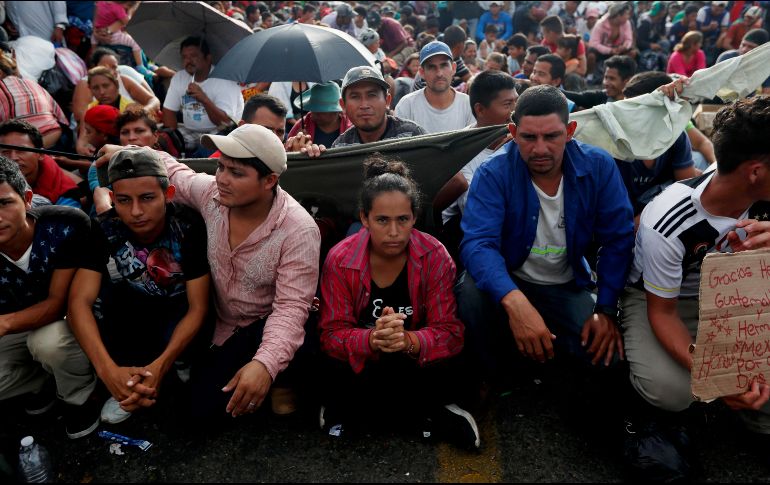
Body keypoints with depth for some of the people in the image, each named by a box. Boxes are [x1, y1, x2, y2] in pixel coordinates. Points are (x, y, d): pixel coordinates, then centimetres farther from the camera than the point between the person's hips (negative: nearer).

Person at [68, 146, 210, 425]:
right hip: (131, 315, 4)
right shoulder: (104, 229, -18)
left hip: (177, 314, -4)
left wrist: (159, 366, -38)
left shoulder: (189, 226, -25)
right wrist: (108, 370, -41)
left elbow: (197, 307, -24)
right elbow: (80, 302, -26)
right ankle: (129, 385, -6)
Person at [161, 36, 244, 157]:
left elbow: (225, 122, -21)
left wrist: (204, 99, -35)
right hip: (189, 132, 6)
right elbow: (169, 111, 7)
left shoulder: (223, 80, -12)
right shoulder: (178, 78, 6)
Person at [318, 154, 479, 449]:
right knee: (337, 378, -30)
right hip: (361, 364, 1)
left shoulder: (435, 257, -15)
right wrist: (372, 340, -40)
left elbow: (450, 332, -18)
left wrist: (409, 341, -41)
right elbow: (332, 334, -16)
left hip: (418, 359, -1)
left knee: (446, 374, -32)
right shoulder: (340, 261, -14)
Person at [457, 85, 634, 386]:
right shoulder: (494, 173, -19)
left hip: (568, 288, 2)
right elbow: (478, 243, -32)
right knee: (472, 291, -34)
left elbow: (618, 240, -6)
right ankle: (492, 380, -5)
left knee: (608, 354, -20)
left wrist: (606, 311, -13)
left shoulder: (599, 166, -11)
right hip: (508, 282, -2)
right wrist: (514, 302, -49)